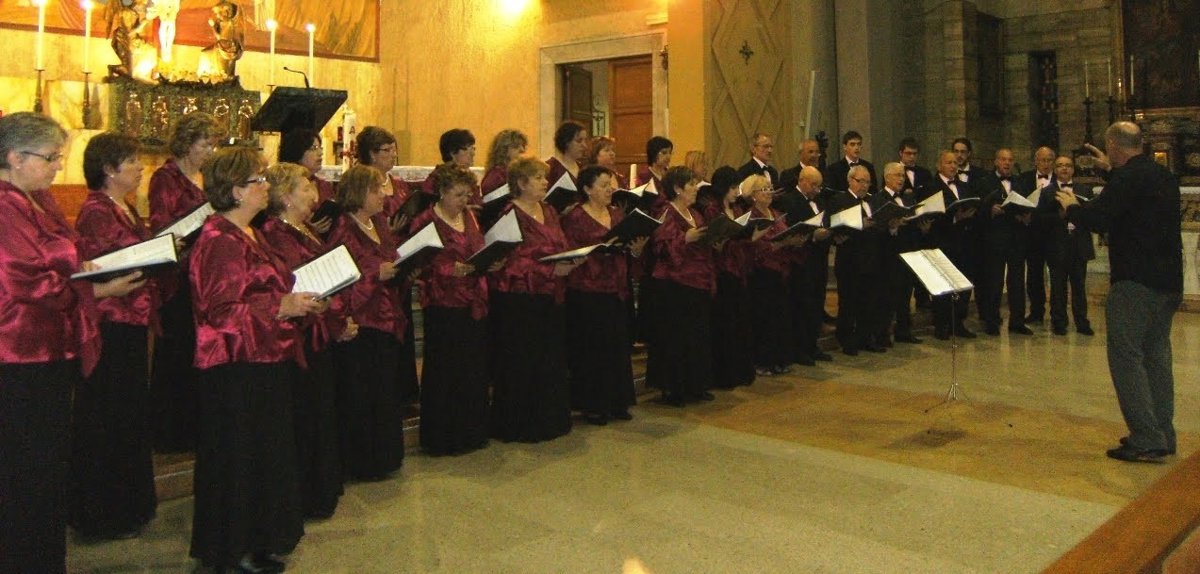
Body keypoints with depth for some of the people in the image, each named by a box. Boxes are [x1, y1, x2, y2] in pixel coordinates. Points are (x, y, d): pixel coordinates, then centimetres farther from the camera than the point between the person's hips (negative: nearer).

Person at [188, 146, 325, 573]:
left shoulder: (250, 235, 15)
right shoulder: (219, 242, -16)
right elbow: (220, 310, -23)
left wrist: (297, 301, 10)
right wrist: (282, 307, -23)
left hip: (266, 362, 10)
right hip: (237, 368, -10)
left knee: (267, 453, 16)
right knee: (239, 456, 1)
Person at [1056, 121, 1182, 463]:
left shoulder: (1127, 177, -15)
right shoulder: (1163, 176, 14)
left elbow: (1098, 219, -23)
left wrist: (1070, 206, -3)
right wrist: (1112, 171, 36)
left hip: (1136, 281, -9)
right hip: (1168, 281, 9)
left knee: (1127, 358, -5)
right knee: (1157, 356, 15)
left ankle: (1146, 440, -7)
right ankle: (1163, 436, 21)